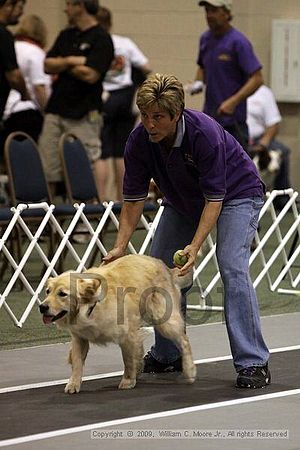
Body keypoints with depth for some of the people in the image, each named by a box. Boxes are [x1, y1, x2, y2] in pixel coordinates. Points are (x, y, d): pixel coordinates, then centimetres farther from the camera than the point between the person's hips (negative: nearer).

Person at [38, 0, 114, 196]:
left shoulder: (101, 39, -6)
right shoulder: (66, 36, 17)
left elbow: (90, 75, -16)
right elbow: (48, 65, 9)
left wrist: (63, 66, -1)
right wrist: (70, 61, -9)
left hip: (83, 115, -7)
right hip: (55, 111, 7)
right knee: (48, 171, 5)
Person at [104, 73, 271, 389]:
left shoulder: (204, 133, -36)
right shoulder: (139, 141, -21)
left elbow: (214, 198, -32)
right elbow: (133, 198, -14)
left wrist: (194, 247, -40)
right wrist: (119, 247, -22)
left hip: (236, 194, -6)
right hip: (183, 201, 6)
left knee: (232, 267, -23)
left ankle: (253, 363, -22)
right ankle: (166, 356, 15)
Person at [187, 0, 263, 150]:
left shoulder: (238, 42, -14)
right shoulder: (205, 38, 7)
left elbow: (257, 78, -18)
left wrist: (233, 101, -28)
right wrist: (198, 83, 3)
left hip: (233, 119, -7)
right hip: (209, 117, 7)